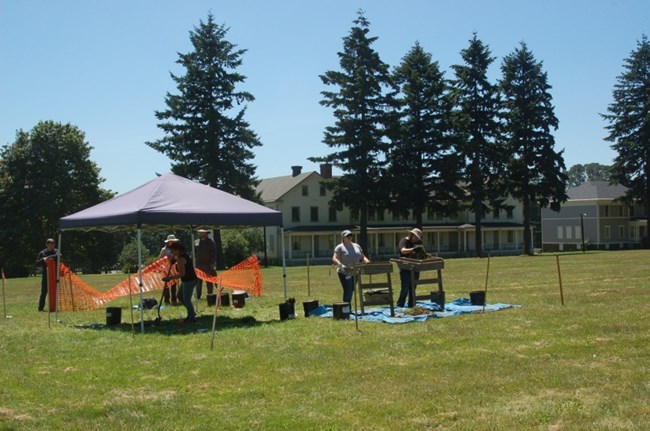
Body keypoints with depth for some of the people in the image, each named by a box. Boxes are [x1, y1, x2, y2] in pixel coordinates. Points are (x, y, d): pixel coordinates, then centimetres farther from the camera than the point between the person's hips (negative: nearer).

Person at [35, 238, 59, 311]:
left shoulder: (56, 251, 4)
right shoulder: (42, 253, 3)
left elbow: (59, 255, -19)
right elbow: (37, 262, 0)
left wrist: (49, 257, -25)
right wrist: (43, 259, -18)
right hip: (46, 275, -1)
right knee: (44, 292, 1)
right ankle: (41, 307, 7)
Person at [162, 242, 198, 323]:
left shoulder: (180, 259, -22)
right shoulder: (184, 254, 9)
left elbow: (181, 274, -27)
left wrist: (170, 278, -24)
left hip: (189, 281, -11)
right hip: (187, 280, 11)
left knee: (186, 299, -1)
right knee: (180, 295, 20)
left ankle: (192, 317, 10)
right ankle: (191, 313, 27)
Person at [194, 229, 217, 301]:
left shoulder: (210, 242, -2)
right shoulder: (196, 242, 11)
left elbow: (214, 253, -4)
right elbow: (195, 252, 17)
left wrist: (213, 263, -10)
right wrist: (195, 261, 8)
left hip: (208, 265, -4)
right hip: (198, 264, 4)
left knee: (209, 281, 0)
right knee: (198, 281, 6)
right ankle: (198, 296, 13)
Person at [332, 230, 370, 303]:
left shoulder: (357, 246, 14)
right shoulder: (339, 247, -5)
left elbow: (362, 257, 15)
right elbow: (334, 259, -16)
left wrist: (367, 261, -7)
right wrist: (340, 265, -35)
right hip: (344, 273, -6)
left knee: (351, 291, 12)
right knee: (348, 291, -12)